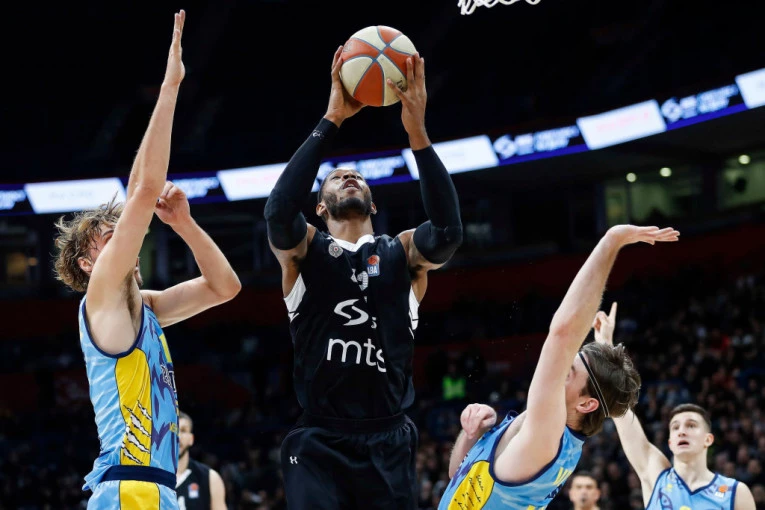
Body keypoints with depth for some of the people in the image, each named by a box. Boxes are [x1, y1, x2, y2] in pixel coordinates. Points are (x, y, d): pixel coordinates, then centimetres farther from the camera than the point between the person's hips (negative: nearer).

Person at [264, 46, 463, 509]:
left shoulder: (403, 252, 9)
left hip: (388, 442, 2)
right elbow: (279, 212, -17)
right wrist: (331, 121, -18)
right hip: (319, 444, -1)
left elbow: (449, 232, -13)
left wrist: (417, 133, -21)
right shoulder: (303, 249, 7)